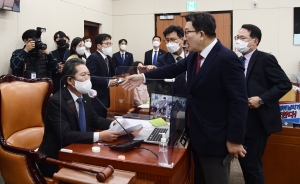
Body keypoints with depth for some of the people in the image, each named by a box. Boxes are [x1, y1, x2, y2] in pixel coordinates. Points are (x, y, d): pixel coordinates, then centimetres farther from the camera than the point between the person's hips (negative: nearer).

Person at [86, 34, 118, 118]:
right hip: (96, 97, -9)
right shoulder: (93, 58, -13)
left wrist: (113, 80, 3)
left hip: (105, 96, 9)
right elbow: (91, 77, -23)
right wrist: (107, 82, -23)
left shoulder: (108, 58, 16)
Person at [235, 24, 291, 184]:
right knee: (244, 161, 16)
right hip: (242, 120, 8)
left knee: (252, 163, -3)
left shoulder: (265, 59, -10)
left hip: (257, 121, -7)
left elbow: (285, 84, -15)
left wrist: (261, 99, -22)